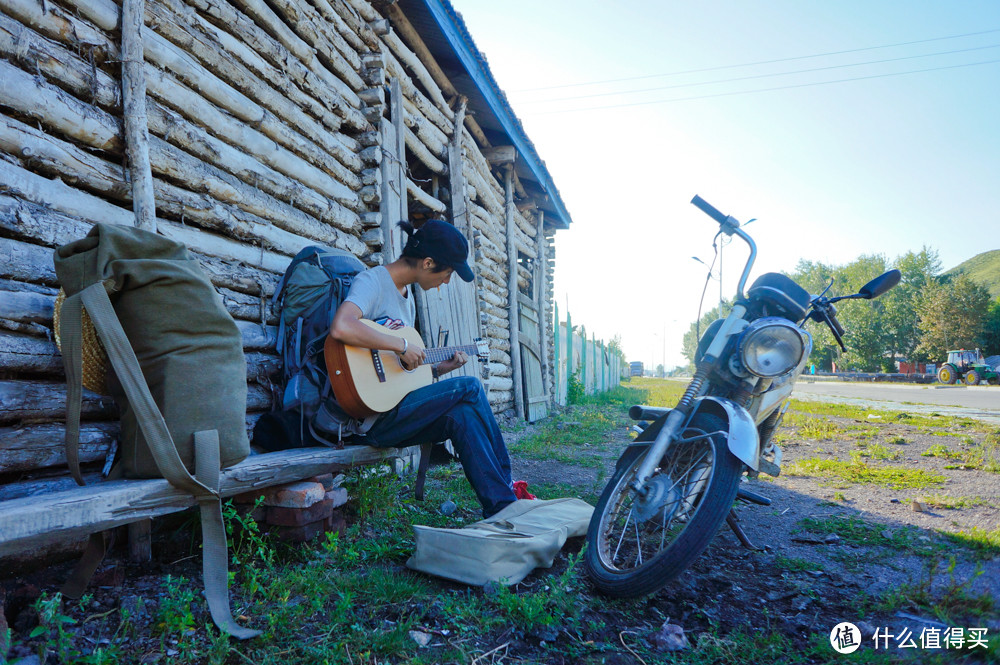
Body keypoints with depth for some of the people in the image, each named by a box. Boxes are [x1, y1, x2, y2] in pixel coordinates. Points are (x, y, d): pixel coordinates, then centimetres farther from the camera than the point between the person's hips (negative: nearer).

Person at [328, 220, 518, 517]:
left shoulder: (407, 295, 17)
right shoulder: (372, 281, -11)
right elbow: (341, 327, -34)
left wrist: (438, 368, 10)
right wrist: (402, 345, -24)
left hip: (392, 409, 8)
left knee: (461, 415, -15)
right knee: (470, 387, -13)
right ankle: (505, 493, 0)